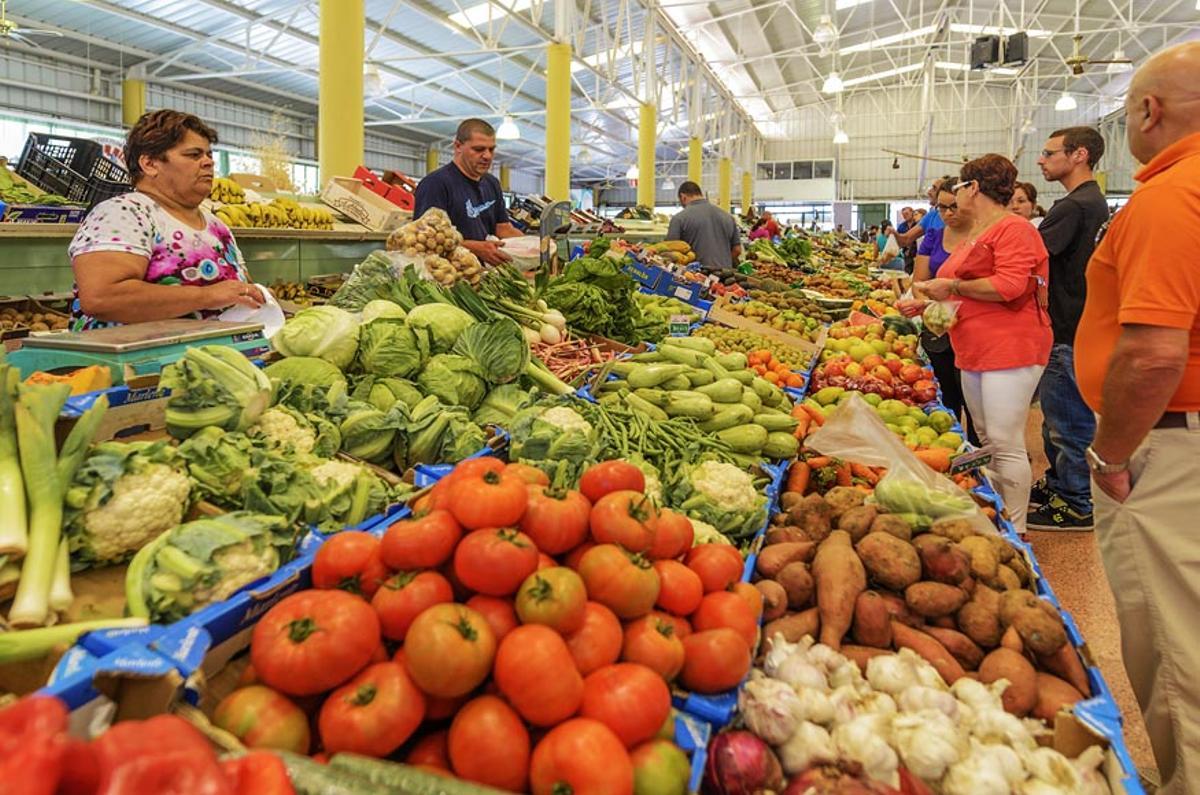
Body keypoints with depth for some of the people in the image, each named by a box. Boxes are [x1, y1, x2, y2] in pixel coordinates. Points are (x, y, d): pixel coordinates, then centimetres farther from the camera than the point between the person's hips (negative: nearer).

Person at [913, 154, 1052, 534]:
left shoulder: (1013, 228, -10)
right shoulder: (974, 235, 21)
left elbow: (1009, 285, -22)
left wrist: (954, 287, -14)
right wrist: (937, 300, 15)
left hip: (1009, 350, -10)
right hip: (975, 352, 10)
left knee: (1004, 443, -10)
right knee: (985, 441, 13)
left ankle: (1014, 531, -1)